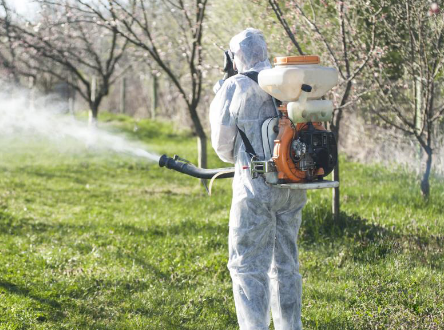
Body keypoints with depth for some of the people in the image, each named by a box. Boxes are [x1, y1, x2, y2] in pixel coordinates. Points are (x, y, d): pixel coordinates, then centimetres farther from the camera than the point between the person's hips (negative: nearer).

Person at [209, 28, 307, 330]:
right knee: (286, 264, 14)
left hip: (256, 184, -6)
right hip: (293, 187, 6)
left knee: (248, 265, -1)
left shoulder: (234, 87, -5)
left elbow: (222, 143, 1)